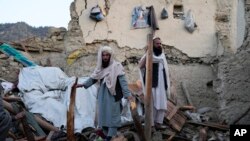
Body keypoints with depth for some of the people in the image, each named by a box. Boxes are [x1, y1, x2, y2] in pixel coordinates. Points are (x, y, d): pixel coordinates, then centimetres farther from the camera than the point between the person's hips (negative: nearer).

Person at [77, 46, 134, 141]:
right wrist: (83, 84, 14)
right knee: (103, 115, 10)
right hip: (103, 95, 6)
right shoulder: (100, 67, 7)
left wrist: (127, 94, -22)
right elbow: (93, 78, 19)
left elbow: (122, 81, -15)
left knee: (112, 115, -4)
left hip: (113, 95, -6)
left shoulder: (116, 66, -10)